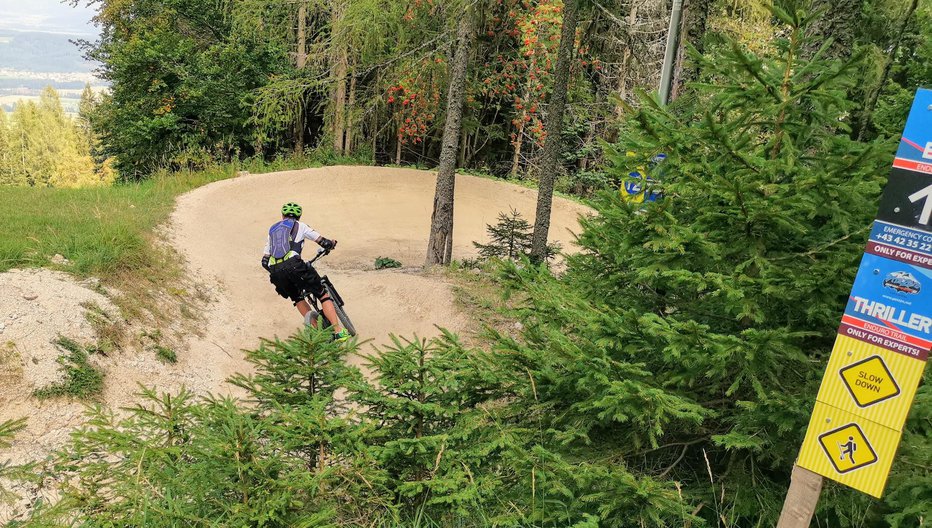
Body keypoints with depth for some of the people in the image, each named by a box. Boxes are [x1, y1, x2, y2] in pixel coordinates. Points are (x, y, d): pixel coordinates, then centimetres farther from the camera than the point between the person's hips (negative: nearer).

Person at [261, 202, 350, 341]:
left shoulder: (272, 230, 29)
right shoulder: (299, 226, 16)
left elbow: (265, 261, 25)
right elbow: (324, 242, 12)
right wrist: (332, 243, 35)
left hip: (275, 272, 4)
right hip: (293, 265, -4)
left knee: (298, 298, 28)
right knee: (323, 295, 9)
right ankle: (338, 331, 1)